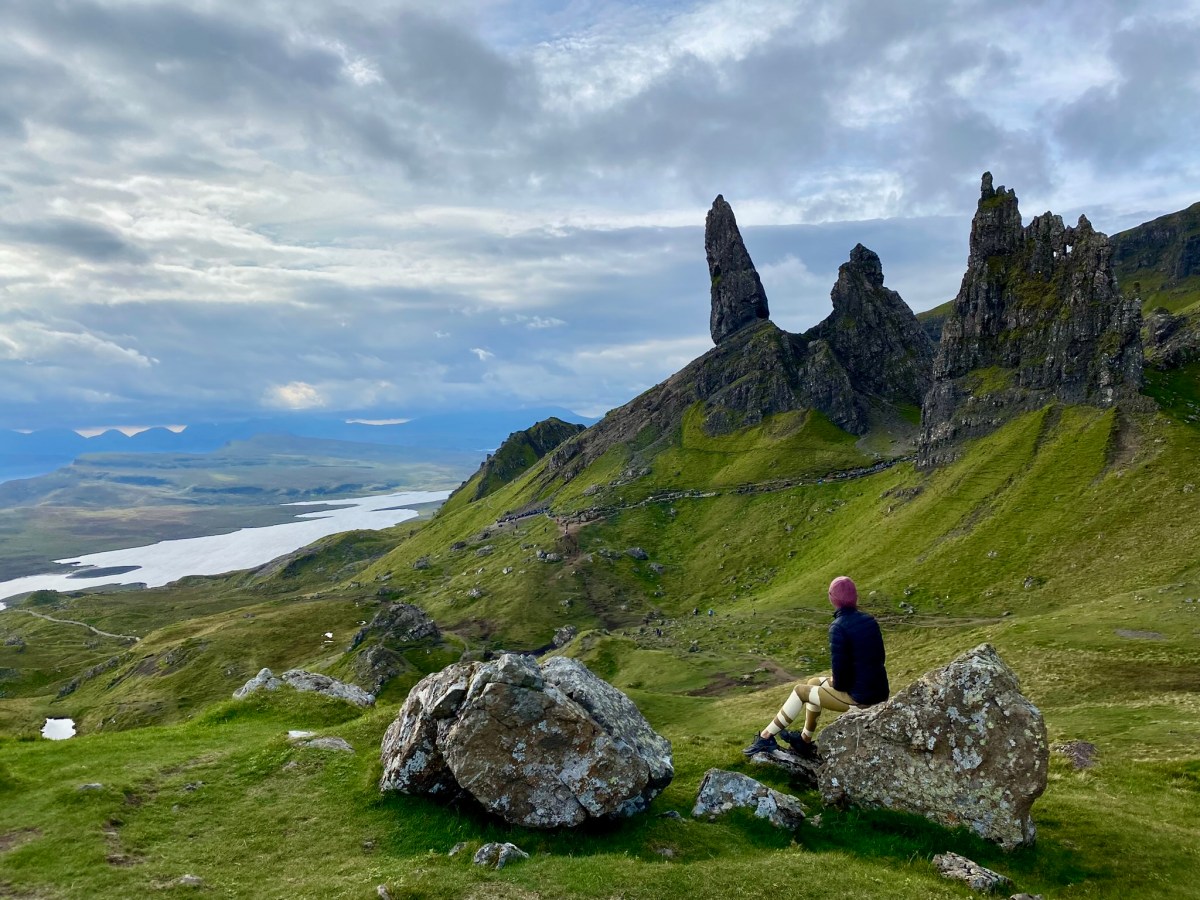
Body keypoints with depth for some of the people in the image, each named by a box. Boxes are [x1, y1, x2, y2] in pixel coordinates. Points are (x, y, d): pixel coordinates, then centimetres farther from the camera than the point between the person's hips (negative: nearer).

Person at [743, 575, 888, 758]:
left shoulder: (838, 627, -17)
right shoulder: (869, 620, 5)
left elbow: (840, 668, -20)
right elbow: (877, 658, 13)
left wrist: (837, 685, 3)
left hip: (860, 698, -7)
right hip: (879, 693, 7)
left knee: (800, 691, 9)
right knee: (813, 683, 24)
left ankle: (766, 737, 21)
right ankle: (805, 740, 34)